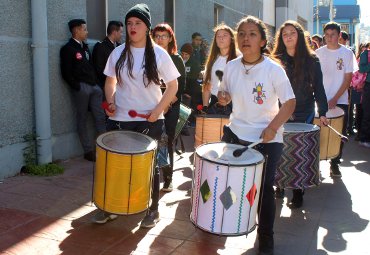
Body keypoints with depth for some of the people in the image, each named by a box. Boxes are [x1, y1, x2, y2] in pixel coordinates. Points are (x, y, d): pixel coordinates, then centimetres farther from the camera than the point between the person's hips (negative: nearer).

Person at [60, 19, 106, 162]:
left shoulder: (85, 46, 17)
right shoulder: (68, 49, -5)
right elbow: (66, 73, -10)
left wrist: (96, 82, 9)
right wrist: (77, 87, -11)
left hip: (94, 86, 7)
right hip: (81, 87, -7)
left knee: (100, 117, 4)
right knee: (82, 120, 2)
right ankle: (88, 151, 8)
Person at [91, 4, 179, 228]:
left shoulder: (159, 54, -6)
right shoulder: (118, 53, 1)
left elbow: (173, 86, -2)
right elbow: (110, 82, 13)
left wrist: (158, 110, -13)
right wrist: (110, 102, -5)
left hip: (150, 121, -2)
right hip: (119, 119, 3)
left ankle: (153, 210, 24)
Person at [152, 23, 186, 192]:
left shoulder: (176, 59, 5)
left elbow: (181, 85, 4)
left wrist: (170, 102, -10)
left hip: (171, 107, 0)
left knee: (168, 142, 0)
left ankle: (168, 179, 9)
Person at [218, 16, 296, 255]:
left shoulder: (274, 69, -15)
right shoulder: (231, 67, -3)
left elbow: (290, 102, -10)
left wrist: (273, 128, -21)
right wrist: (224, 98, -11)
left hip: (267, 139, -3)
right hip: (235, 133, 4)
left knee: (264, 187, 3)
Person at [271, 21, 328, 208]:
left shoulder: (311, 60, 1)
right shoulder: (276, 60, 4)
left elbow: (318, 87, 2)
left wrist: (322, 112, -3)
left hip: (304, 115, -1)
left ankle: (298, 193, 13)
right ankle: (279, 185, 24)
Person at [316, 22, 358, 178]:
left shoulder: (347, 53, 0)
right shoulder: (319, 53, 3)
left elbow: (348, 79, -2)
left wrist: (335, 99, -10)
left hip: (340, 101, 0)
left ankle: (335, 163, 18)